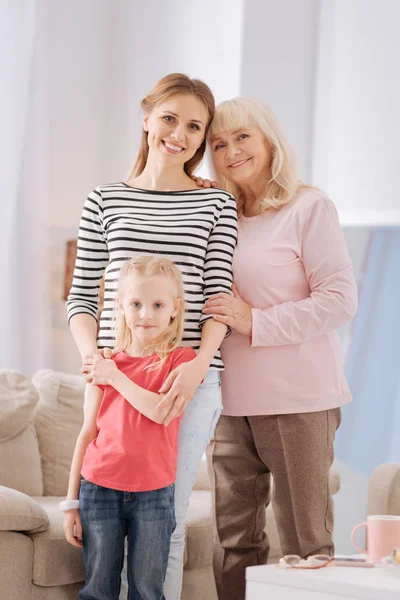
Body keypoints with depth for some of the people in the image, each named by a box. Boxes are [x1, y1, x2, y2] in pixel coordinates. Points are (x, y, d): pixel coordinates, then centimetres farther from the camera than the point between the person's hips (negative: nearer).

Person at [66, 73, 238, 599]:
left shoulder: (217, 205, 8)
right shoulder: (104, 202, 10)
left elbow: (218, 298, 1)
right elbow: (81, 297, 10)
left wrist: (198, 365, -14)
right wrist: (91, 354, -7)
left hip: (190, 380, -1)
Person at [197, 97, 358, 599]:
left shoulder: (308, 207, -3)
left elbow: (341, 300, -12)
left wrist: (256, 321, -16)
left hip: (298, 398, -6)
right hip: (233, 399, 6)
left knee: (304, 544, 0)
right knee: (235, 539, 10)